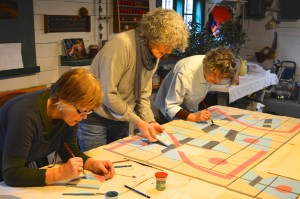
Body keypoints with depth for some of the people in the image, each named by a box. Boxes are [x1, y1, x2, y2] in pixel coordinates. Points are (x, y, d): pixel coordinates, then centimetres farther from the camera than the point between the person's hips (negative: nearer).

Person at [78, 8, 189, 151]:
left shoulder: (153, 55, -1)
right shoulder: (122, 44, -26)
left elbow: (142, 94, 4)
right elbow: (108, 93, -26)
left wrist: (149, 121, -10)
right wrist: (138, 122, -21)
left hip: (121, 118, 7)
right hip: (95, 117, -7)